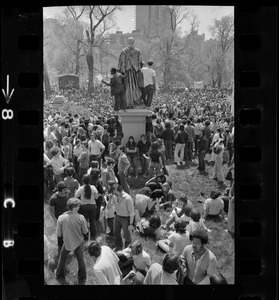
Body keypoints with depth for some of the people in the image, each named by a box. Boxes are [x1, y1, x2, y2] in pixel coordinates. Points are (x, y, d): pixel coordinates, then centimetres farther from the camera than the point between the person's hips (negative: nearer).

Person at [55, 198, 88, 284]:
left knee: (62, 258, 26)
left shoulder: (61, 218, -23)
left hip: (67, 243, 0)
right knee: (81, 259, 21)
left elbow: (58, 234, -14)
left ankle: (59, 274, 46)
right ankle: (82, 279, 36)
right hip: (79, 242, 0)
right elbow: (85, 231, -11)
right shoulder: (81, 217, -24)